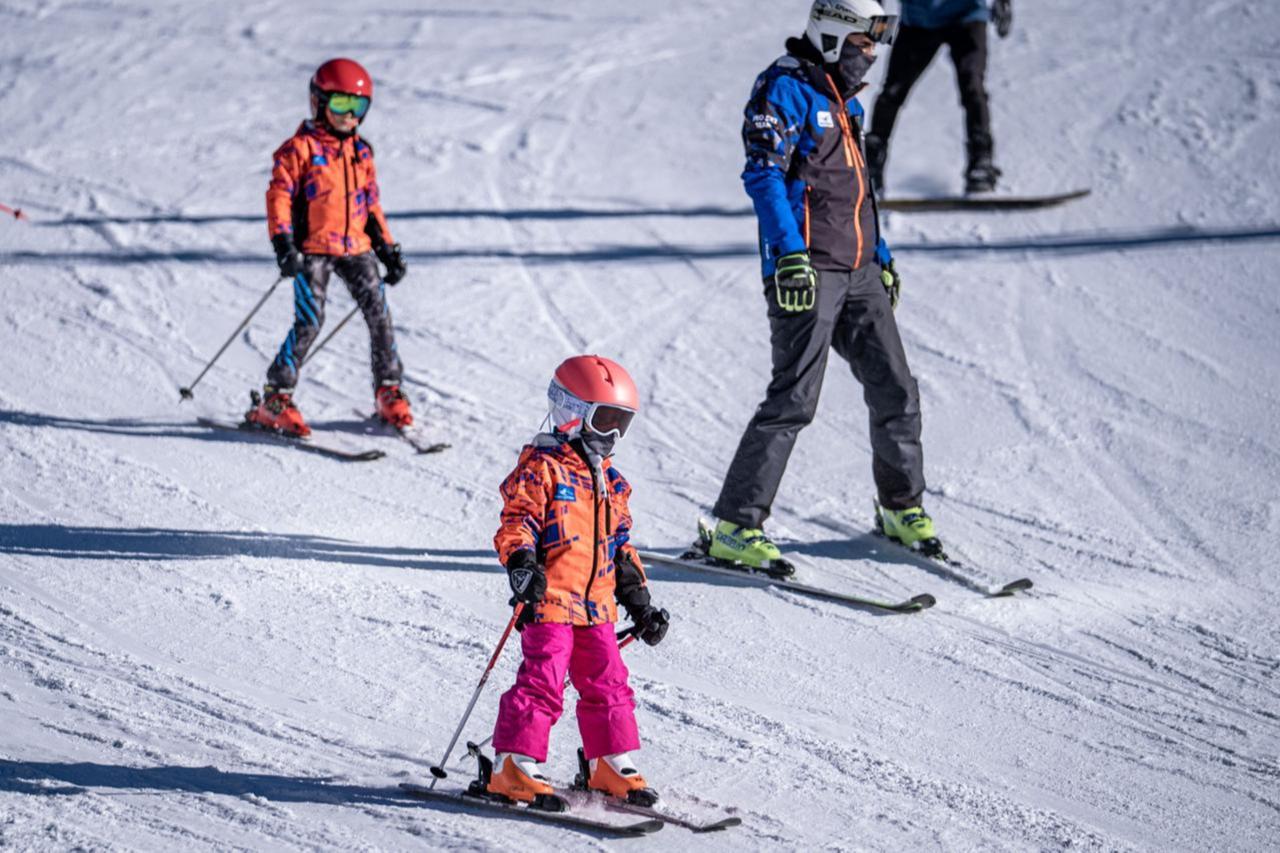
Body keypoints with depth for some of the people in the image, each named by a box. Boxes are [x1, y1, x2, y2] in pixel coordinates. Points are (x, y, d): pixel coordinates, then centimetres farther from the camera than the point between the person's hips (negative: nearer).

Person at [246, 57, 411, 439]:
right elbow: (279, 194, -8)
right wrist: (283, 242, -19)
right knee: (309, 322, -12)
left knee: (380, 315, -3)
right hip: (313, 248, -5)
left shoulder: (360, 152, 14)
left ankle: (388, 392, 11)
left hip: (356, 248, 5)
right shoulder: (301, 148, -4)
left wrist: (388, 249, 16)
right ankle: (275, 399, -4)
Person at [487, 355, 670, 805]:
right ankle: (513, 766, -5)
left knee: (607, 684, 10)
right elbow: (517, 521, -14)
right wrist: (521, 562, -33)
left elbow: (620, 545, 24)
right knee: (542, 683, -11)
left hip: (596, 606, 7)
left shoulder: (608, 479, 17)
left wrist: (640, 602, 23)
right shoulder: (542, 468, -7)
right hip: (549, 600, -7)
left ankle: (610, 765, 21)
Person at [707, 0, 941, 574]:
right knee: (794, 401, -12)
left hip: (859, 273, 8)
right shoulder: (784, 89, -8)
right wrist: (790, 254, -28)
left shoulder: (843, 100, 20)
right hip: (807, 272, -8)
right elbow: (763, 175, -18)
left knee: (895, 391, 8)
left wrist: (882, 259, 28)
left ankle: (901, 509, 26)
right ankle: (734, 528, -8)